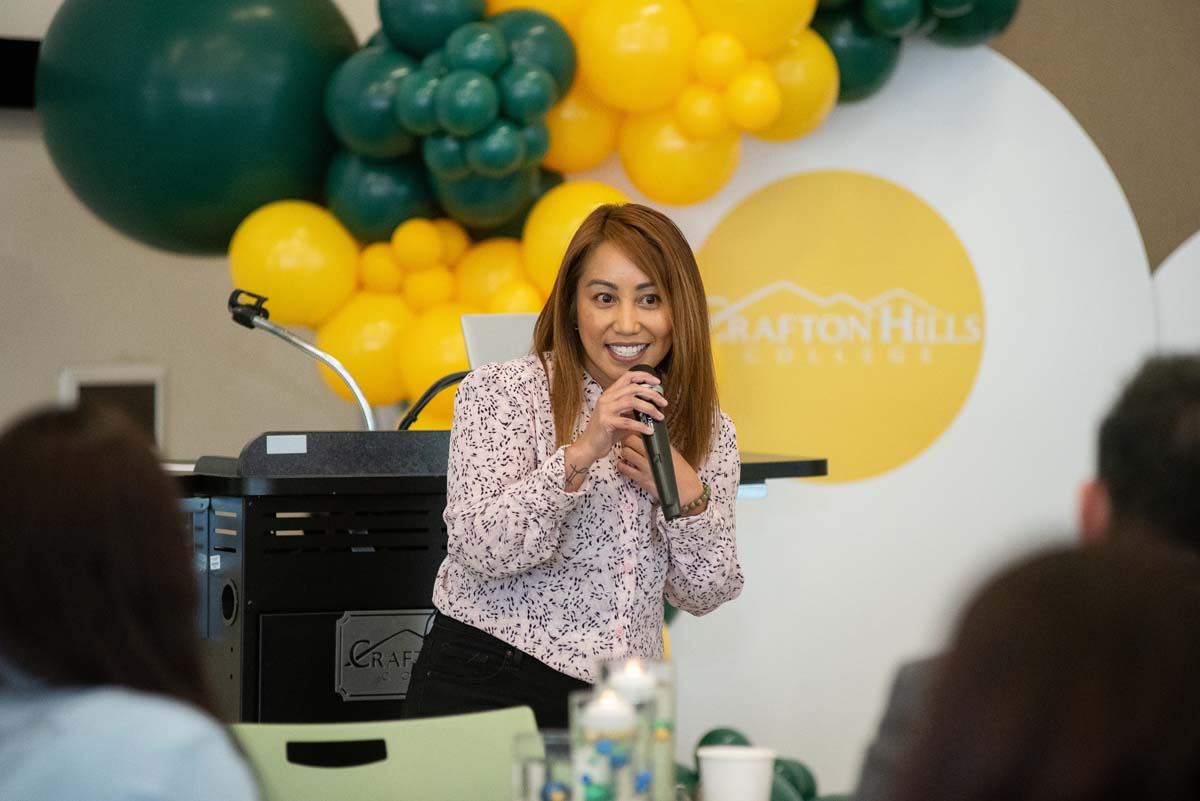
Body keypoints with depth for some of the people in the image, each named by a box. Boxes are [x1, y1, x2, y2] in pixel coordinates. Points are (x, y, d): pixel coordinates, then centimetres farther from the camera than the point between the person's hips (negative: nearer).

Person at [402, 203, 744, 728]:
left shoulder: (708, 430, 9)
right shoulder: (500, 391, -4)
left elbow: (704, 595, 9)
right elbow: (481, 549, -14)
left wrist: (687, 496, -9)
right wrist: (580, 453, -24)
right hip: (483, 687, -3)